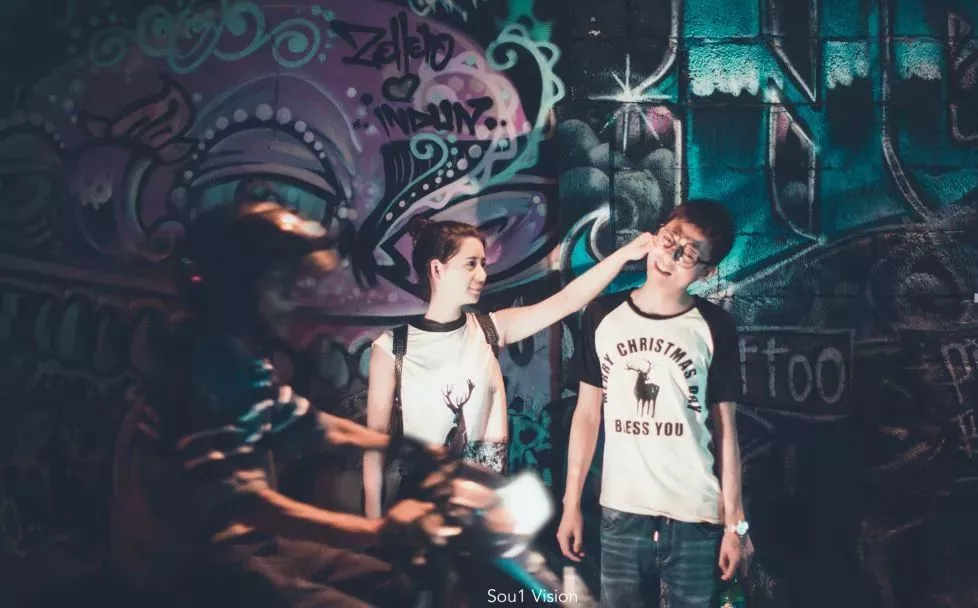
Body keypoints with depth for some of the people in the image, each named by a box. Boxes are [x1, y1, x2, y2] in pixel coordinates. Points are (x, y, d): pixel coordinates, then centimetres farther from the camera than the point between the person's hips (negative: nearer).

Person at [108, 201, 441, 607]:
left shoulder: (248, 368, 5)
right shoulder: (199, 378, -24)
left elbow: (318, 427, 19)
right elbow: (246, 501, -33)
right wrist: (377, 530, -34)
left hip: (242, 541, 9)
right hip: (191, 564, -9)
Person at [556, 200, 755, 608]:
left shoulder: (715, 328, -3)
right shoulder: (602, 316, 1)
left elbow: (724, 427, 0)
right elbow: (588, 413, 5)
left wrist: (735, 521, -1)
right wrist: (571, 503, 3)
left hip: (696, 518, -1)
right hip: (620, 514, 1)